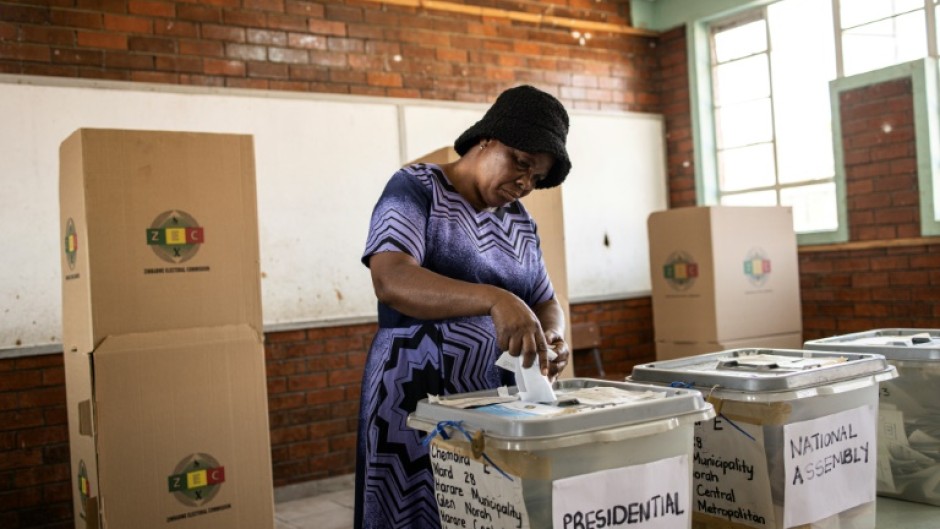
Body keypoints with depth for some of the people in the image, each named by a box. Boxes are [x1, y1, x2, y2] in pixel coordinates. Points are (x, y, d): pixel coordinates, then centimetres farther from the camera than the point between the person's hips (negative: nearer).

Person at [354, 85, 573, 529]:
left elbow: (546, 301, 16)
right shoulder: (416, 189, -7)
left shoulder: (521, 223, 12)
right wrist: (494, 299, -36)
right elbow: (391, 281, -23)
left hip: (500, 402, 6)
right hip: (418, 398, -6)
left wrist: (551, 335, -8)